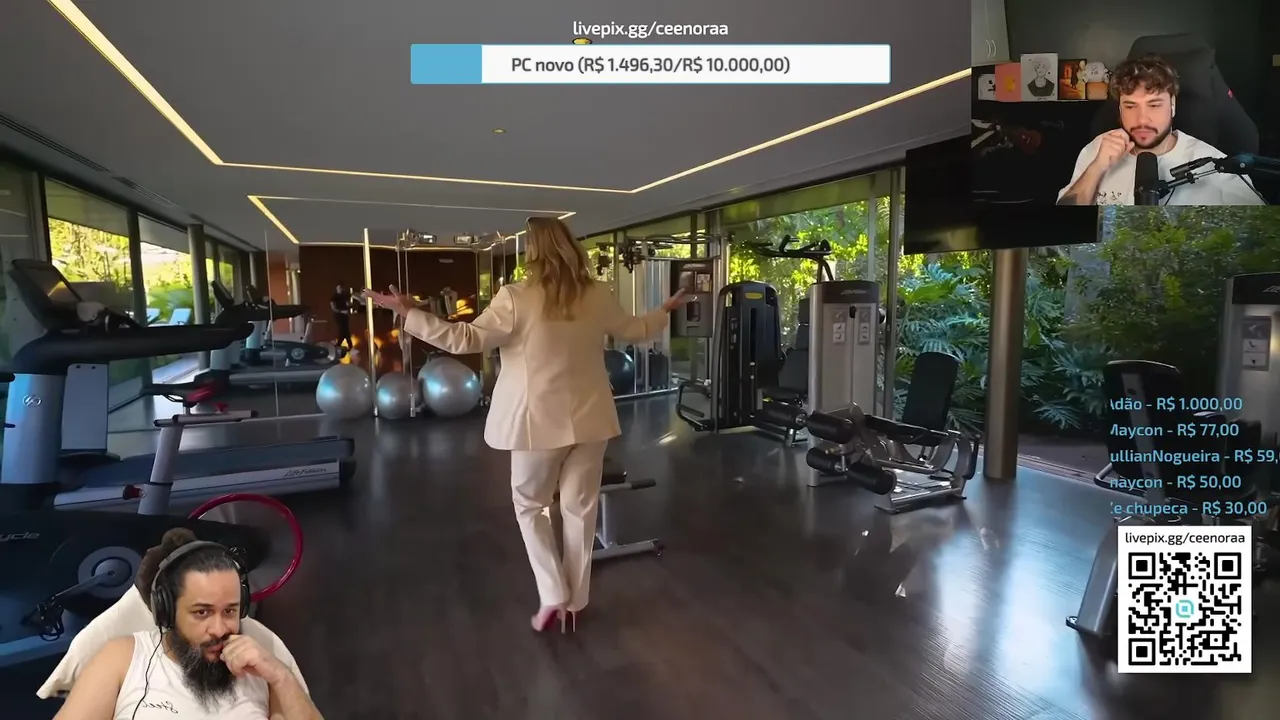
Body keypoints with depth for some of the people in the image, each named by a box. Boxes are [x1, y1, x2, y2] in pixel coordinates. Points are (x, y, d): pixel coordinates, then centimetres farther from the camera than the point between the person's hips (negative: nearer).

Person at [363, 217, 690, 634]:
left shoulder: (517, 298, -12)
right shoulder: (598, 297, 1)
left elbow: (467, 339, -13)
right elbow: (635, 331, 15)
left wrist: (407, 313, -5)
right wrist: (666, 310, 34)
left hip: (541, 421, -4)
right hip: (590, 419, 4)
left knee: (529, 505, 17)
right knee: (580, 509, 13)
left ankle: (553, 596, 14)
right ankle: (574, 603, 26)